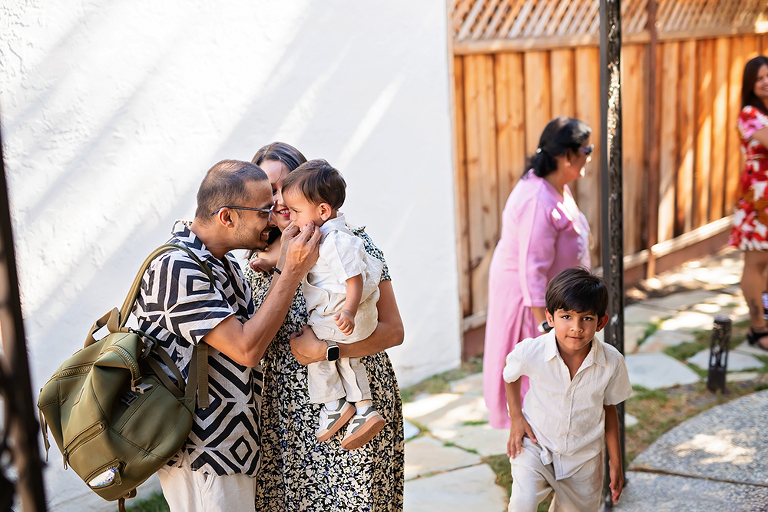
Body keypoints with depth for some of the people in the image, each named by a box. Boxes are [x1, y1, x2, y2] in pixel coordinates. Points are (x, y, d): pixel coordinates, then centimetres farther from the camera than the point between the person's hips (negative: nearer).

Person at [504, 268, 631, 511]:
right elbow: (510, 376, 2)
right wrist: (516, 418, -6)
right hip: (535, 444, -2)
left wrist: (615, 460, 5)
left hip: (583, 456, 2)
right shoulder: (530, 352, -23)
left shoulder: (612, 362, -19)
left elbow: (609, 408, -1)